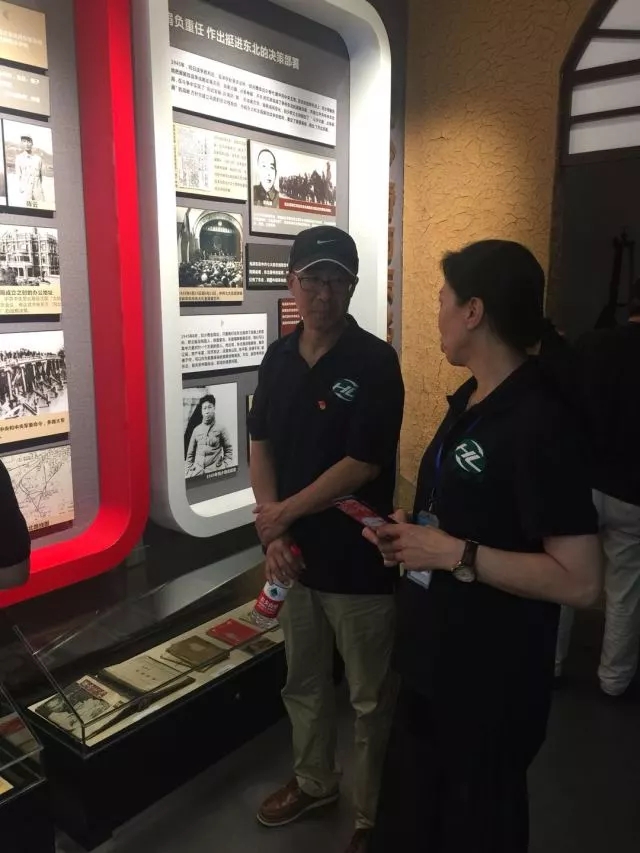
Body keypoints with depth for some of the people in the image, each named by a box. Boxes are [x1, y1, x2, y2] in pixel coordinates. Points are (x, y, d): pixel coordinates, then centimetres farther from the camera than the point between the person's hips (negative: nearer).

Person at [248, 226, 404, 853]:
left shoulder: (375, 362, -14)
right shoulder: (279, 358, 3)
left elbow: (361, 465, -18)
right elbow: (261, 447, 5)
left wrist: (281, 513, -10)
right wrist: (272, 534, -6)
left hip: (358, 558, -5)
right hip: (294, 553, 6)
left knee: (371, 699, 11)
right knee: (303, 682, 23)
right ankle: (314, 782, 47)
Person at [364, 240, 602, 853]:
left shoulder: (538, 423, -24)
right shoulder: (470, 400, 5)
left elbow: (580, 581, -26)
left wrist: (454, 554, -24)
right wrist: (411, 536, 0)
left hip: (491, 679, -8)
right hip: (433, 659, 9)